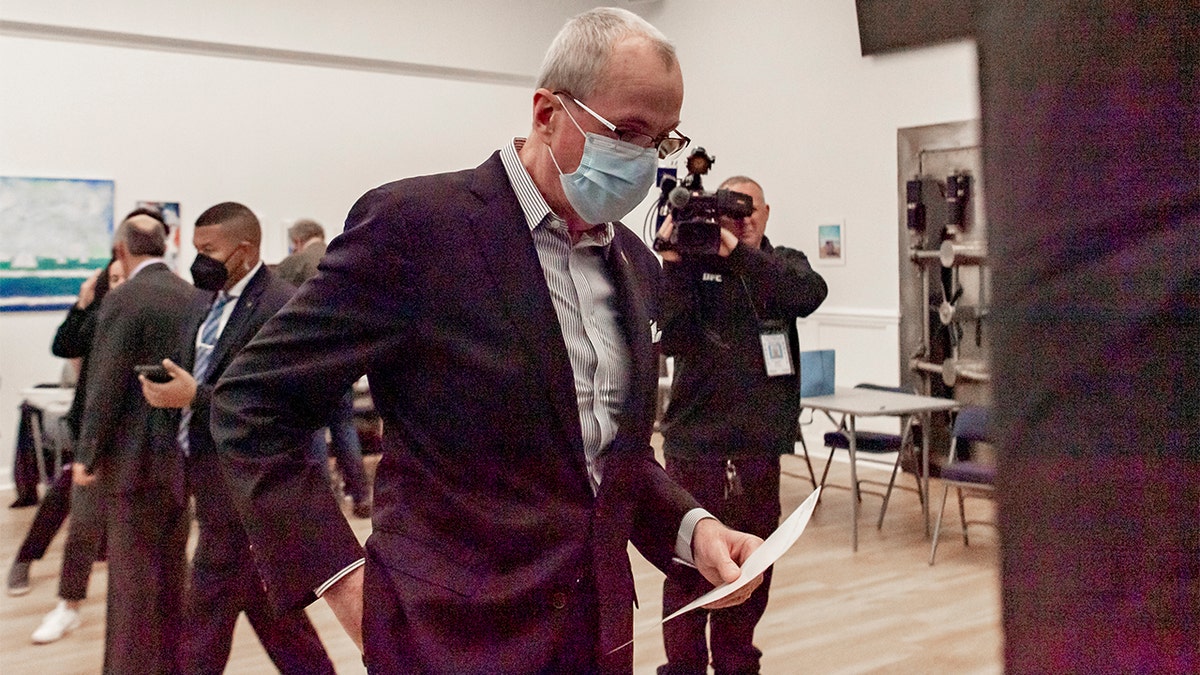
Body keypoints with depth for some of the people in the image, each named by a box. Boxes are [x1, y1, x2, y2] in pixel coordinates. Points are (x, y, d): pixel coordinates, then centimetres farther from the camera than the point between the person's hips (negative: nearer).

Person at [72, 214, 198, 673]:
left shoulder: (123, 300, -14)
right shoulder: (194, 297, 4)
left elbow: (105, 385, -15)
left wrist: (86, 455, -5)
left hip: (135, 458, -6)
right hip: (182, 454, 7)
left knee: (133, 578, 2)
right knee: (171, 571, 17)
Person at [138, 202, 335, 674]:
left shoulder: (283, 305, -17)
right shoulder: (206, 302, 11)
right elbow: (197, 376, 16)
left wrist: (195, 396, -24)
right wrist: (170, 388, -5)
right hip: (209, 471, 9)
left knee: (210, 606, 2)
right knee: (264, 596, 17)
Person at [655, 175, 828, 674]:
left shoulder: (783, 263, 10)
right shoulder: (692, 266, 4)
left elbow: (810, 293, -14)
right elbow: (670, 338, -10)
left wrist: (737, 253, -21)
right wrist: (674, 262, -19)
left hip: (760, 444, 2)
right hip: (695, 441, -2)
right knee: (691, 566, 0)